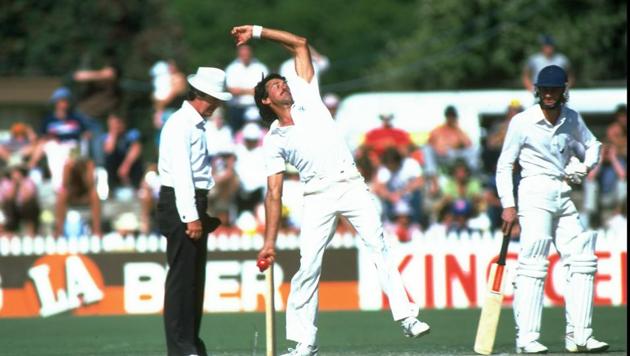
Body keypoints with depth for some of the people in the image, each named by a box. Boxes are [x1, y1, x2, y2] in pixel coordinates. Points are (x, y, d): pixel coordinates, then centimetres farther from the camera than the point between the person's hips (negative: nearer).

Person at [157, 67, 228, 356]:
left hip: (196, 204, 10)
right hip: (180, 204, -10)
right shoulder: (180, 124, -12)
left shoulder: (198, 125, 18)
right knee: (182, 275, -10)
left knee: (195, 277, 12)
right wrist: (191, 216, -23)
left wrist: (202, 213, 15)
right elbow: (181, 173, -19)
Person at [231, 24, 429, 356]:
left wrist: (258, 32, 8)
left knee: (379, 248, -11)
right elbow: (274, 195, 8)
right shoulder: (274, 141, 11)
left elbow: (300, 44, 14)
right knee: (308, 266, -7)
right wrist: (269, 243, 1)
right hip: (318, 197, 0)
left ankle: (407, 318, -16)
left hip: (352, 187, 0)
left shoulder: (306, 97, 15)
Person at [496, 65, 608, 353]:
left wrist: (585, 165, 0)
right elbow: (504, 165, -4)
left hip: (564, 196, 6)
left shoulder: (571, 119, 8)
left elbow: (592, 145, 23)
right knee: (533, 264, -14)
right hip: (535, 193, -6)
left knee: (582, 261, 3)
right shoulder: (522, 122, -6)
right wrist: (508, 205, -12)